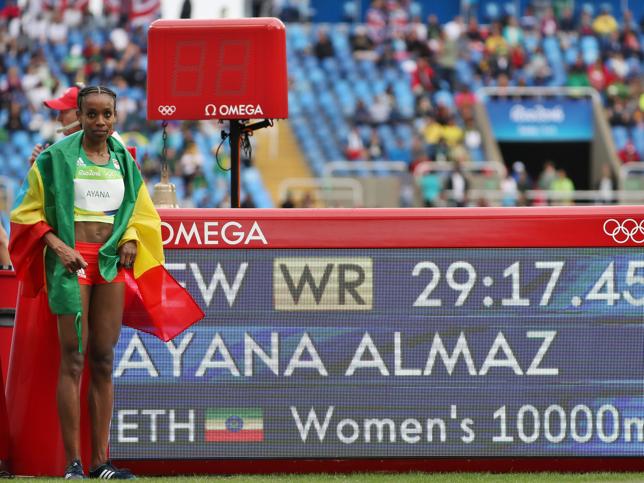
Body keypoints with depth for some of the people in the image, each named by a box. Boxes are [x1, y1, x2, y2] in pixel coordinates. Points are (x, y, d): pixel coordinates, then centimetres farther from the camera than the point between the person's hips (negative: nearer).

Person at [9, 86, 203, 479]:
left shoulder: (123, 161, 12)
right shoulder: (58, 157, -1)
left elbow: (140, 214, 22)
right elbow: (31, 211, -1)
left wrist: (130, 240, 2)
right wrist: (56, 245, -15)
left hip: (111, 262, 5)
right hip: (72, 261, -5)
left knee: (104, 360, 5)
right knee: (73, 359, -8)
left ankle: (101, 461, 7)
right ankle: (74, 463, -10)